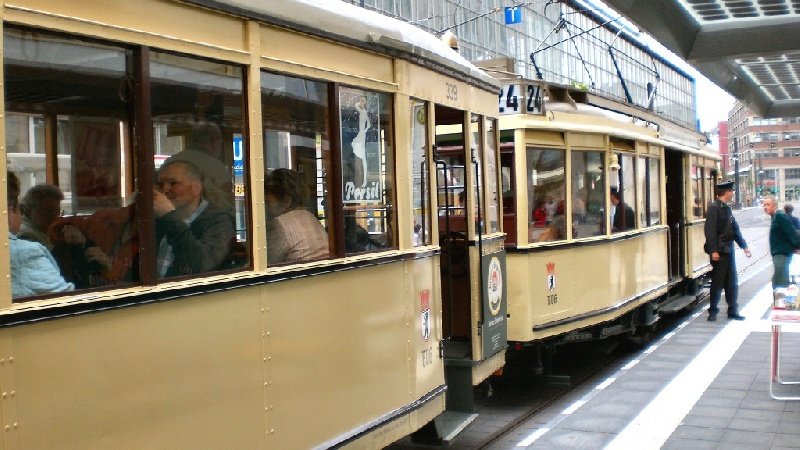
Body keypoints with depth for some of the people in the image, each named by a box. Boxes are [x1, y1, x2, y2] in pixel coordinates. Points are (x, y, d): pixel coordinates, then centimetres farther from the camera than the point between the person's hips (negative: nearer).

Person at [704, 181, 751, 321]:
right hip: (719, 251, -8)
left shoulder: (727, 208, 15)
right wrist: (713, 251, -22)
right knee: (717, 282, -1)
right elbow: (710, 230, -18)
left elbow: (735, 229, 20)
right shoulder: (714, 207, -13)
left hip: (729, 250, 8)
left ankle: (732, 310, 19)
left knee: (731, 283, 11)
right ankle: (713, 311, 9)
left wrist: (744, 246, 17)